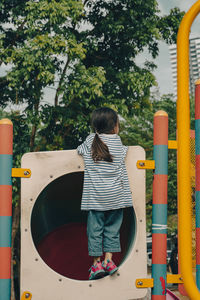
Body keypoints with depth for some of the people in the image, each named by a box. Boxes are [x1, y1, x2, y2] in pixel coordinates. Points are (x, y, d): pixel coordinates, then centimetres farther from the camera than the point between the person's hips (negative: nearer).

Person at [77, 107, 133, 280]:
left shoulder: (91, 140, 1)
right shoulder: (117, 141, 1)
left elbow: (79, 150, 18)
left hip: (95, 195, 0)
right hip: (115, 195, 0)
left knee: (95, 229, 6)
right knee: (112, 228, 12)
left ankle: (97, 264, 9)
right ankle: (108, 260, 10)